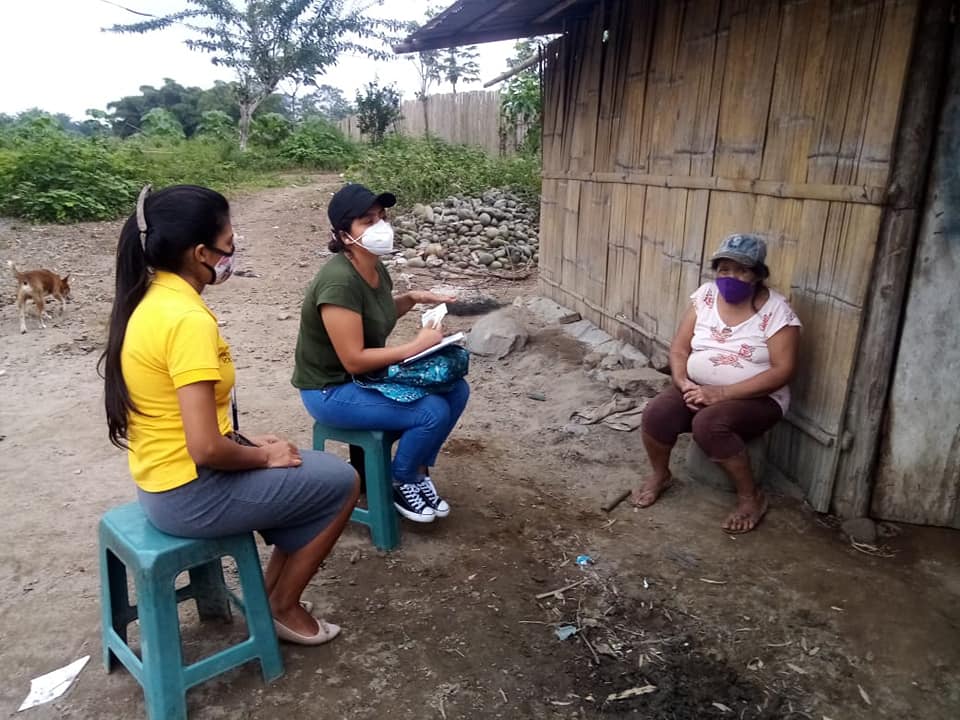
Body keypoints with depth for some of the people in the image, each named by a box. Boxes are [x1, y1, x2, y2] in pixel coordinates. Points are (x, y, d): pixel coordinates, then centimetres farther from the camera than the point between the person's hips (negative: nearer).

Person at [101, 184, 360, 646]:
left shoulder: (151, 298, 4)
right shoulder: (188, 320, -26)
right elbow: (205, 449, -29)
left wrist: (248, 442, 8)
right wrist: (265, 456, -10)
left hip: (164, 477, 9)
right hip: (190, 491, -9)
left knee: (309, 469, 20)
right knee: (341, 482, 3)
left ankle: (273, 593, 26)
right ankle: (282, 607, 18)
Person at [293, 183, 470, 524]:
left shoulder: (376, 269, -1)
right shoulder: (339, 281, -28)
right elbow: (354, 360, -28)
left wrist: (412, 298, 2)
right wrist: (416, 346, -23)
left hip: (369, 373, 9)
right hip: (332, 389, -9)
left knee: (456, 390, 0)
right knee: (432, 412, -21)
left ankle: (419, 472, 16)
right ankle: (402, 484, 7)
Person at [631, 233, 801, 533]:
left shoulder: (776, 311, -13)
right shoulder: (706, 296, 0)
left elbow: (782, 370, -19)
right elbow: (679, 348, 1)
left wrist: (723, 393, -26)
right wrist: (683, 383, -20)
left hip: (756, 398, -4)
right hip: (699, 389, 4)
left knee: (708, 424, -33)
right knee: (657, 413, -22)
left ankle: (751, 497, -10)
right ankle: (660, 475, 8)